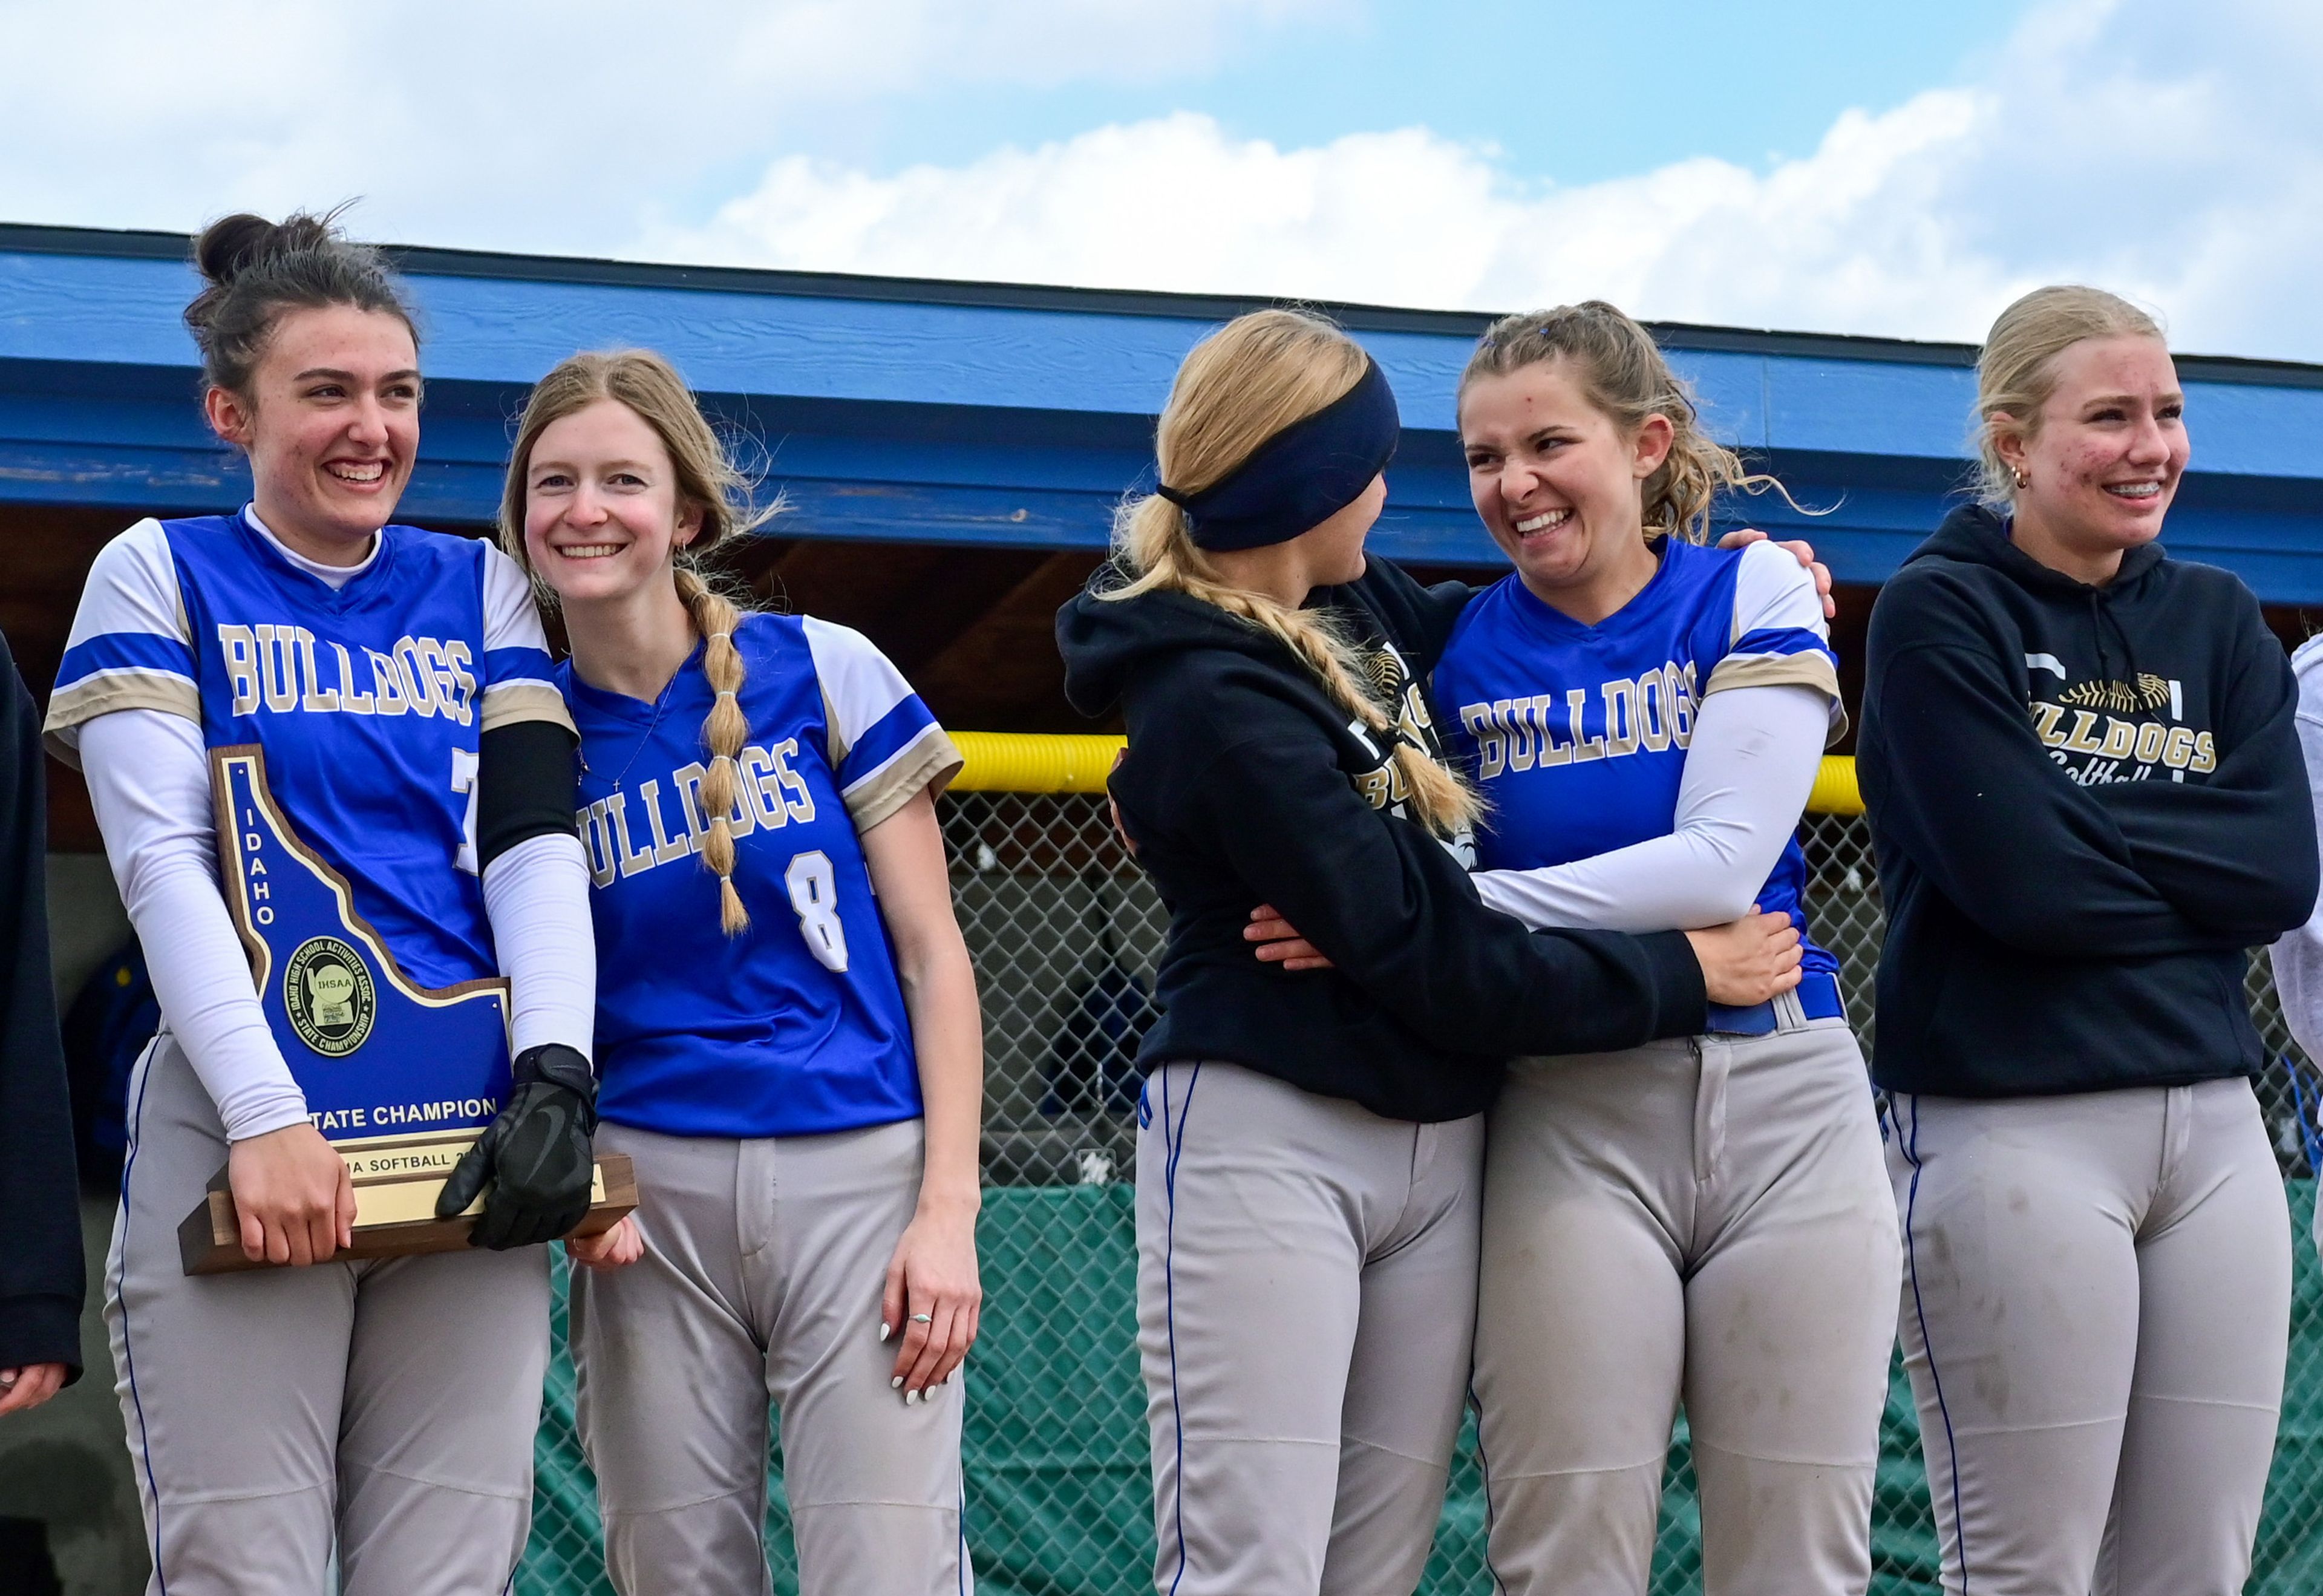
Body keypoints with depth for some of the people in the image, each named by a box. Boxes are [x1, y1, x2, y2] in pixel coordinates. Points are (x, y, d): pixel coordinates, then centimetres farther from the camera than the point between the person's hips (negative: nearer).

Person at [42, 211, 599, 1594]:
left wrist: (555, 1082, -9)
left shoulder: (480, 588, 17)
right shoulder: (162, 575, 8)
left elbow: (536, 848, 8)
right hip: (239, 1134, -3)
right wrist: (269, 1117, -16)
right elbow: (163, 862, -3)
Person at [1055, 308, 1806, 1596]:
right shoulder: (1215, 701, -16)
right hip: (1267, 1138, -8)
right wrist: (1680, 976, -6)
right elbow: (1431, 957, -15)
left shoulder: (1354, 607, 8)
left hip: (1434, 1145, 8)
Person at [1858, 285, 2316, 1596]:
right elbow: (2017, 880, -14)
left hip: (2214, 1123, 6)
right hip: (2015, 1127, -5)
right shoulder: (1941, 615, -2)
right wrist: (2190, 867, -1)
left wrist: (2086, 832, -9)